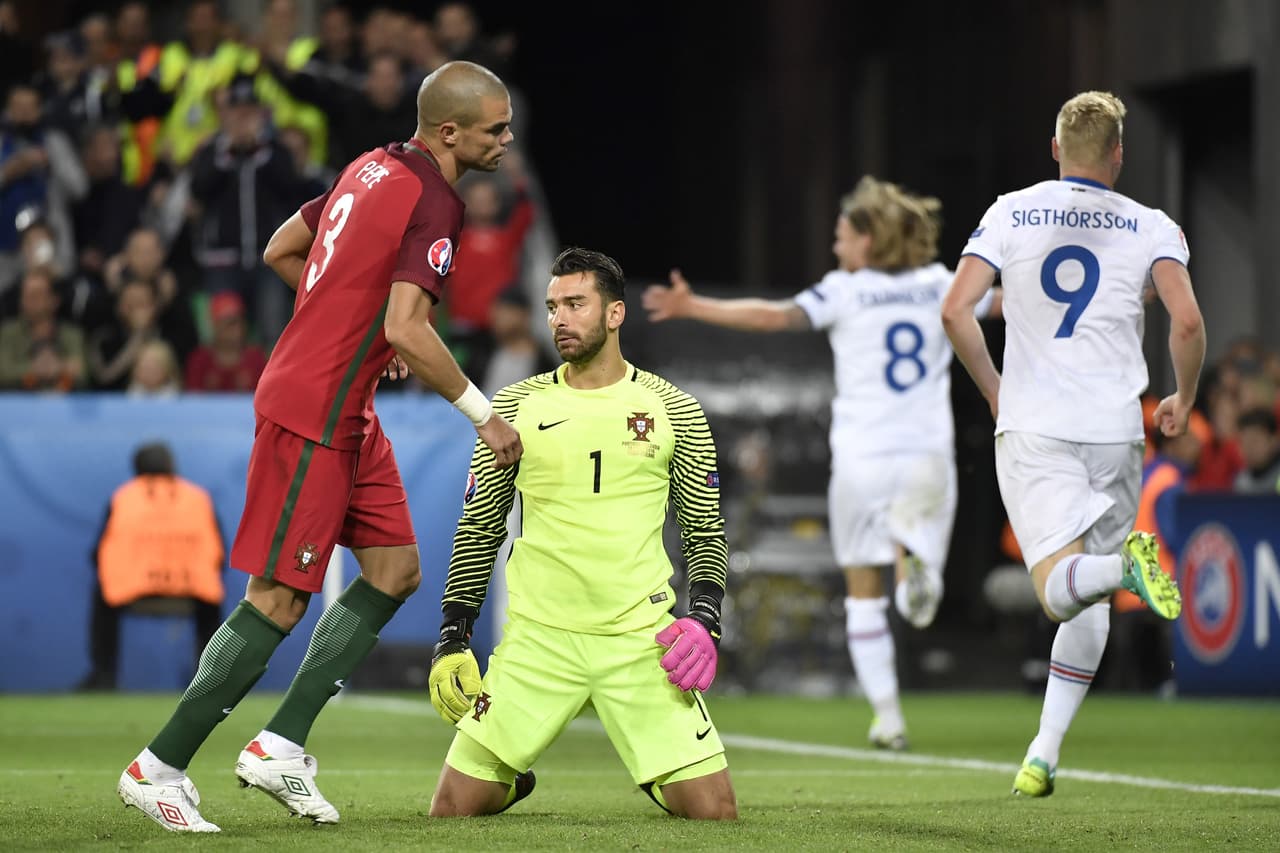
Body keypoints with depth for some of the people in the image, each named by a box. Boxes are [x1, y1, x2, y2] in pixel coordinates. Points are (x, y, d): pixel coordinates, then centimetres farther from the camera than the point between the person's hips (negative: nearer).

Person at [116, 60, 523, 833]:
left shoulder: (374, 168, 10)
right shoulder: (433, 205, -18)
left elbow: (282, 252, 19)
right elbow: (406, 330, -28)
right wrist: (484, 414, -19)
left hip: (348, 415, 10)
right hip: (314, 414, -10)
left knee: (397, 572, 10)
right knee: (280, 600, -6)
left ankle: (281, 747, 10)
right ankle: (160, 768, 1)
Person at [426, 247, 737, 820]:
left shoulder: (674, 410, 4)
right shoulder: (516, 406, 5)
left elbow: (705, 531, 10)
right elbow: (479, 529, 10)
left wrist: (703, 619, -7)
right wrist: (452, 638, 2)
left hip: (642, 640, 0)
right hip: (537, 639, 0)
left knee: (715, 813, -9)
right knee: (453, 810, -7)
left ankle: (655, 779, 27)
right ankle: (513, 783, 29)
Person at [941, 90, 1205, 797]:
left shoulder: (1011, 214, 6)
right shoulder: (1151, 228, 4)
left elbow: (955, 311, -3)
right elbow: (1188, 321, -10)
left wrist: (994, 389, 13)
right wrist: (1183, 400, 8)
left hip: (1032, 427, -1)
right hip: (1115, 430, 1)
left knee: (1061, 591, -9)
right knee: (1090, 606, 14)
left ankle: (1123, 564, -43)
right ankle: (1043, 756, 8)